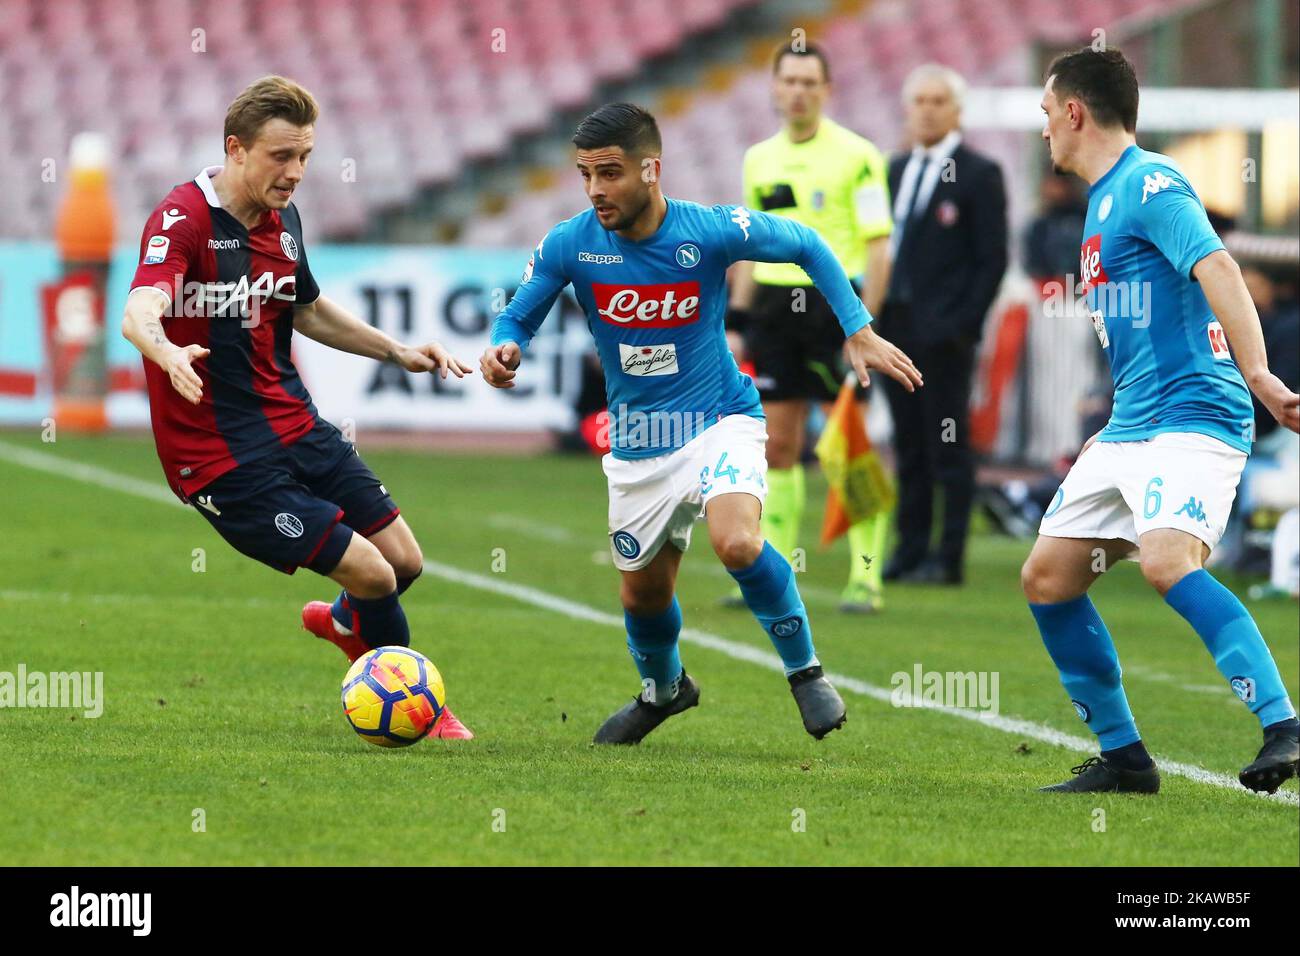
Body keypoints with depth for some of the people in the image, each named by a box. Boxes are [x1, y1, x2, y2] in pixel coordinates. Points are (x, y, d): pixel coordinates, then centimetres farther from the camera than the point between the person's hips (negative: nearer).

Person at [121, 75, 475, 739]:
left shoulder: (282, 219, 7)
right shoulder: (183, 218, -18)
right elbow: (140, 311, -36)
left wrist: (396, 351, 20)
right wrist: (168, 353, -58)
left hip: (295, 428, 8)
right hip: (223, 455, -8)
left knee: (404, 561, 7)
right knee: (372, 574, -11)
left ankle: (343, 623, 42)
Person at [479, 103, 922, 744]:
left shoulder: (713, 230, -18)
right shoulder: (569, 246, -12)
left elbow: (808, 247, -1)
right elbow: (517, 318, 1)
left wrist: (859, 333, -5)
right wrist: (503, 350, -23)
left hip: (720, 421, -4)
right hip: (637, 446, 4)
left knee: (737, 544, -31)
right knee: (643, 595, 15)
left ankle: (805, 670, -8)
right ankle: (662, 688, 49)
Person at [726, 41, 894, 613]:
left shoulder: (856, 155, -5)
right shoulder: (759, 159, 12)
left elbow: (878, 245, -7)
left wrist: (865, 324, -15)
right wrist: (737, 317, 12)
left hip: (835, 302, -5)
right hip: (774, 309, 5)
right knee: (777, 447, 6)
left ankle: (866, 579, -1)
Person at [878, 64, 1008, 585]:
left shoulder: (979, 175, -4)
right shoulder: (897, 170, 16)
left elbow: (992, 259, -7)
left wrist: (962, 325, -14)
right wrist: (877, 312, 7)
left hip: (944, 333, -6)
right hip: (894, 327, 6)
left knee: (949, 449, -4)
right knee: (909, 447, 9)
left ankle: (949, 558, -2)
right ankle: (910, 551, 13)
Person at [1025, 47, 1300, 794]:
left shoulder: (1150, 185, -10)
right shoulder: (1106, 199, 20)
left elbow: (1217, 269, -25)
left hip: (1191, 417, -10)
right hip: (1132, 428, 10)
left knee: (1167, 560, -31)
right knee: (1047, 577, 7)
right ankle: (1123, 758, 13)